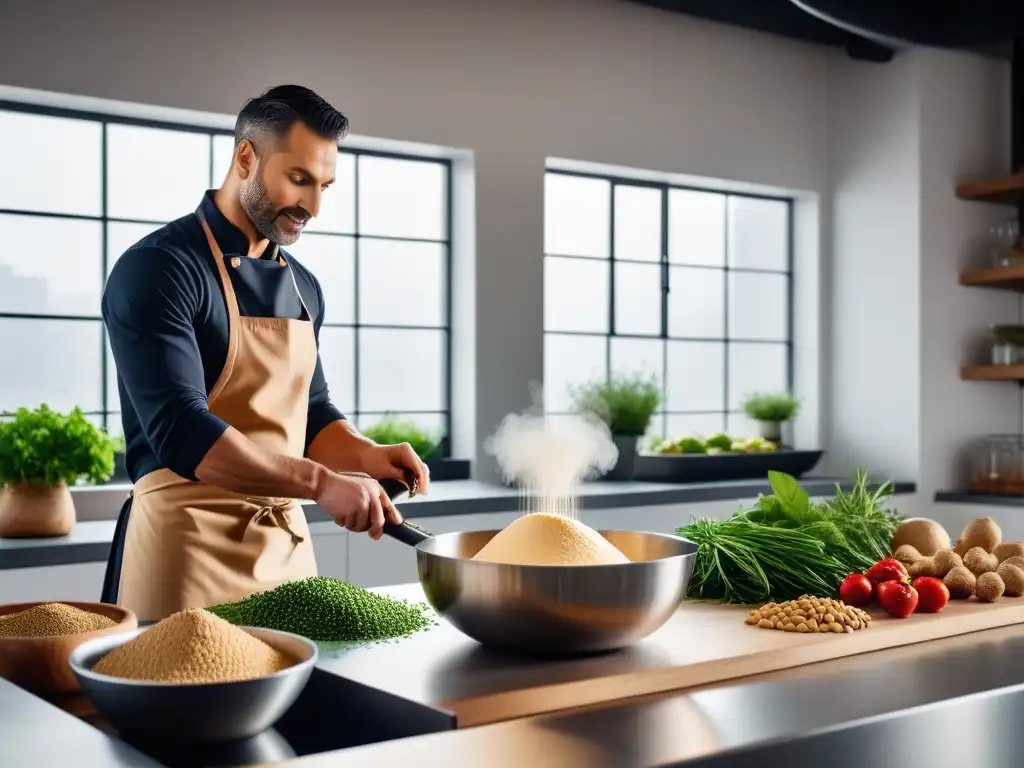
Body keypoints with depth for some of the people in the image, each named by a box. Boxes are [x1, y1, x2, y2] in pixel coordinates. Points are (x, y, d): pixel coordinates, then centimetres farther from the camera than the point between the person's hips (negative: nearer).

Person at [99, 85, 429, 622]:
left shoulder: (303, 286, 11)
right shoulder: (158, 269, -12)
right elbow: (180, 430, -22)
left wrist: (365, 456, -1)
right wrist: (321, 482, -28)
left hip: (288, 545, 7)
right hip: (188, 546, -7)